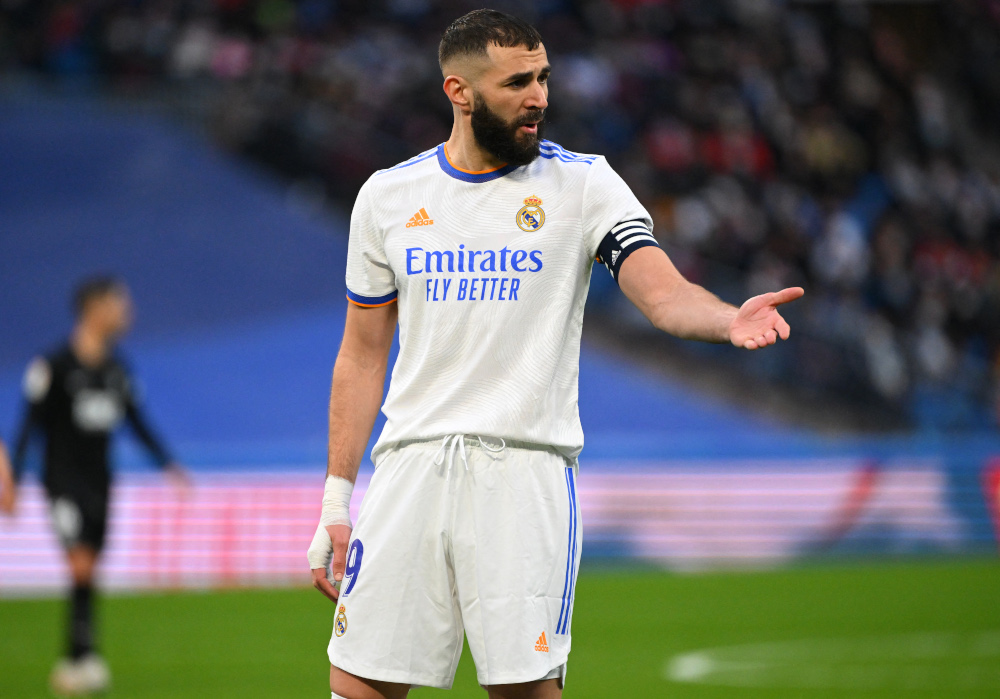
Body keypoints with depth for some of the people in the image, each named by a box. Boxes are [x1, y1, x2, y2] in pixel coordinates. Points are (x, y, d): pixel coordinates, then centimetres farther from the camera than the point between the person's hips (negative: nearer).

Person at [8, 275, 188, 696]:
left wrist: (169, 466, 11)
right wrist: (12, 482, -9)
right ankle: (83, 656, -15)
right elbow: (30, 425, -8)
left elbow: (136, 421, 17)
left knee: (88, 572, 7)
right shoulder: (55, 365, -11)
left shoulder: (117, 369, 8)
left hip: (100, 482, 6)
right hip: (64, 482, -6)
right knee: (81, 566, -17)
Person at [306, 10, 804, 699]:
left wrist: (730, 319, -34)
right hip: (410, 462, 2)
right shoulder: (388, 195, 9)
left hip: (526, 467, -2)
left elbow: (665, 293, -11)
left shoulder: (583, 183, 2)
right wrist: (336, 500, 11)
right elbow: (363, 355, 14)